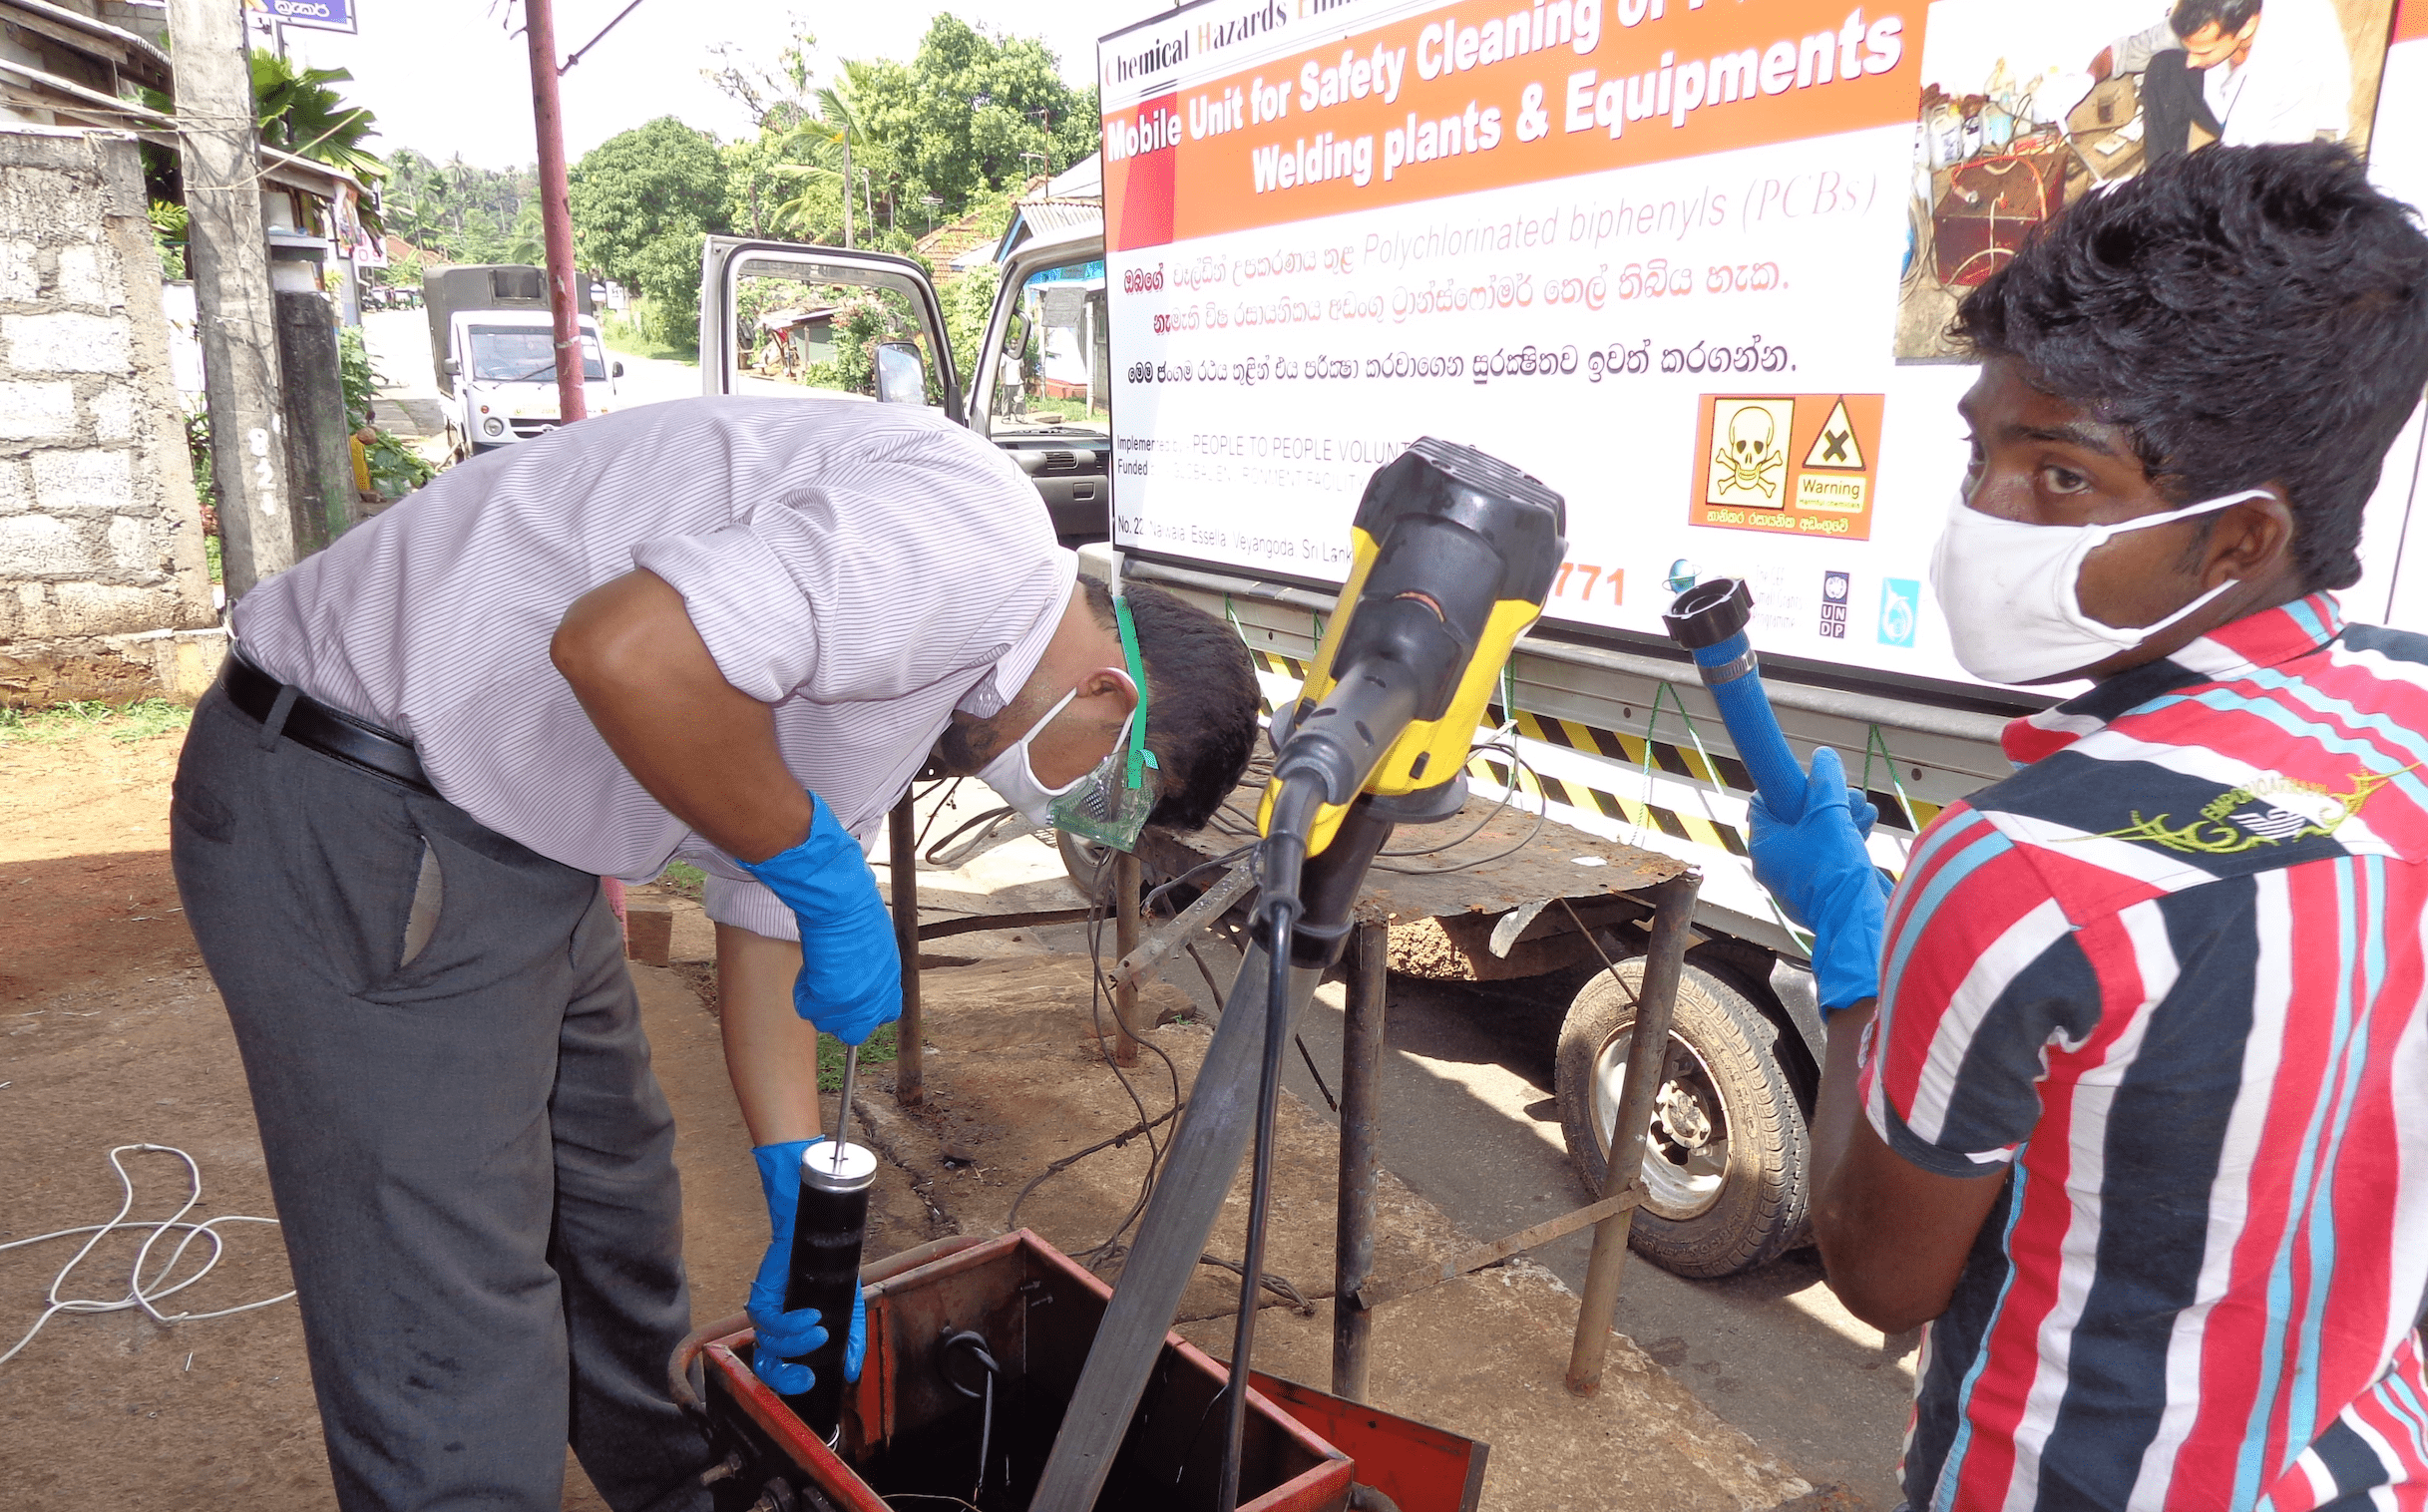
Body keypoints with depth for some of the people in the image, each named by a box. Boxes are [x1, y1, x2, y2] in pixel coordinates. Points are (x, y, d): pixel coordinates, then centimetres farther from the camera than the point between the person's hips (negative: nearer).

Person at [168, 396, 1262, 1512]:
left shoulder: (924, 672, 11)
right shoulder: (974, 530, -22)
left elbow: (764, 917, 14)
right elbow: (629, 649, -35)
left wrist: (804, 1219, 13)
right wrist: (825, 870, -20)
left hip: (507, 832, 10)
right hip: (346, 823, -10)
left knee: (616, 1206, 23)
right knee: (456, 1345, -3)